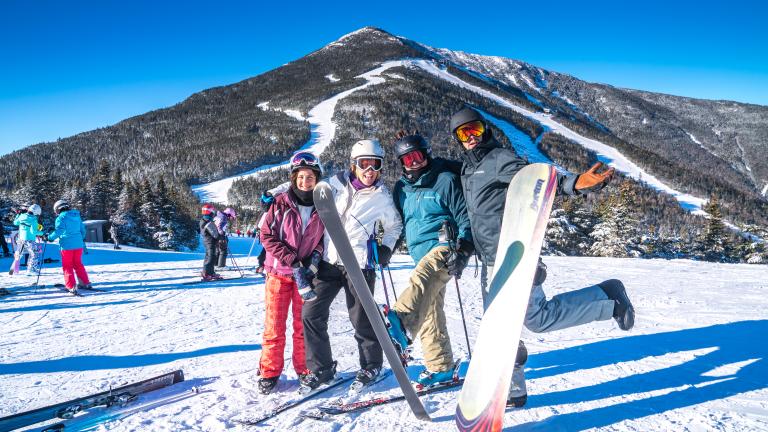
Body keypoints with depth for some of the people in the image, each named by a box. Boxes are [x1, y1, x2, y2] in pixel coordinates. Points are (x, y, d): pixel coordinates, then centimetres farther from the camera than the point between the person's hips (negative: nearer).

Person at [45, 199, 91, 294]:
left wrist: (49, 238, -8)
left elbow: (58, 231, -19)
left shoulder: (61, 218, -9)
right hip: (78, 244, 6)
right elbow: (83, 229, 15)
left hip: (67, 245, -6)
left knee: (67, 266, 4)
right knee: (78, 264, 19)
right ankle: (85, 283, 21)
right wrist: (82, 238, 28)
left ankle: (71, 286, -1)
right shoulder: (77, 215, 10)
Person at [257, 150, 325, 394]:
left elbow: (327, 236, 9)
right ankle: (270, 372, 18)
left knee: (304, 324, 6)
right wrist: (294, 262, -16)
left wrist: (315, 257, -10)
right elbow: (268, 237, -8)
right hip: (279, 272, -1)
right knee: (274, 325, 4)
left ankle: (305, 370, 21)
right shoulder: (280, 203, -6)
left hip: (307, 274, 1)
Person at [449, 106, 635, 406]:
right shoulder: (467, 170, 16)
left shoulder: (499, 158, -9)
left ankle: (607, 298, 10)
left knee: (537, 318, -8)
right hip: (490, 261, 8)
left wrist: (574, 184, -40)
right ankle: (512, 390, 23)